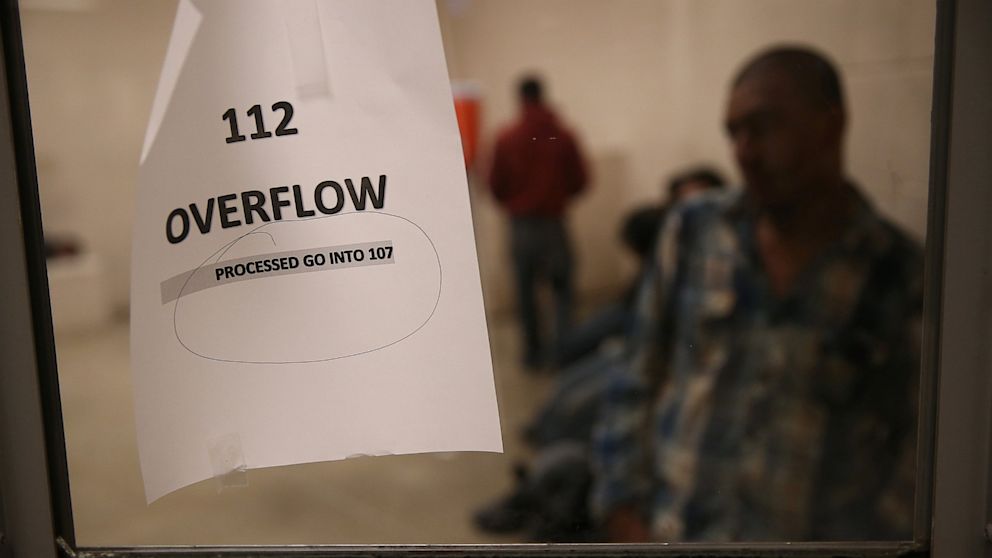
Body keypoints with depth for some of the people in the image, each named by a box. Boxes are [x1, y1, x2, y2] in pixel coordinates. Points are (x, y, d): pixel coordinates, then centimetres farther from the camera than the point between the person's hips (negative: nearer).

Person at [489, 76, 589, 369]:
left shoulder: (506, 139, -7)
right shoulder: (563, 136, -7)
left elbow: (496, 185, -2)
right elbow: (579, 180, -1)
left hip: (520, 223, 0)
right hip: (554, 221, 0)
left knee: (526, 288, 12)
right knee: (562, 287, 13)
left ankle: (534, 349, 17)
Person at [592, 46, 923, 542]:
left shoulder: (902, 277, -10)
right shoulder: (691, 234, -4)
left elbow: (915, 461, -4)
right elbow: (636, 382, 1)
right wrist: (624, 511, -3)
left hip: (809, 533, -1)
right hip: (667, 528, 2)